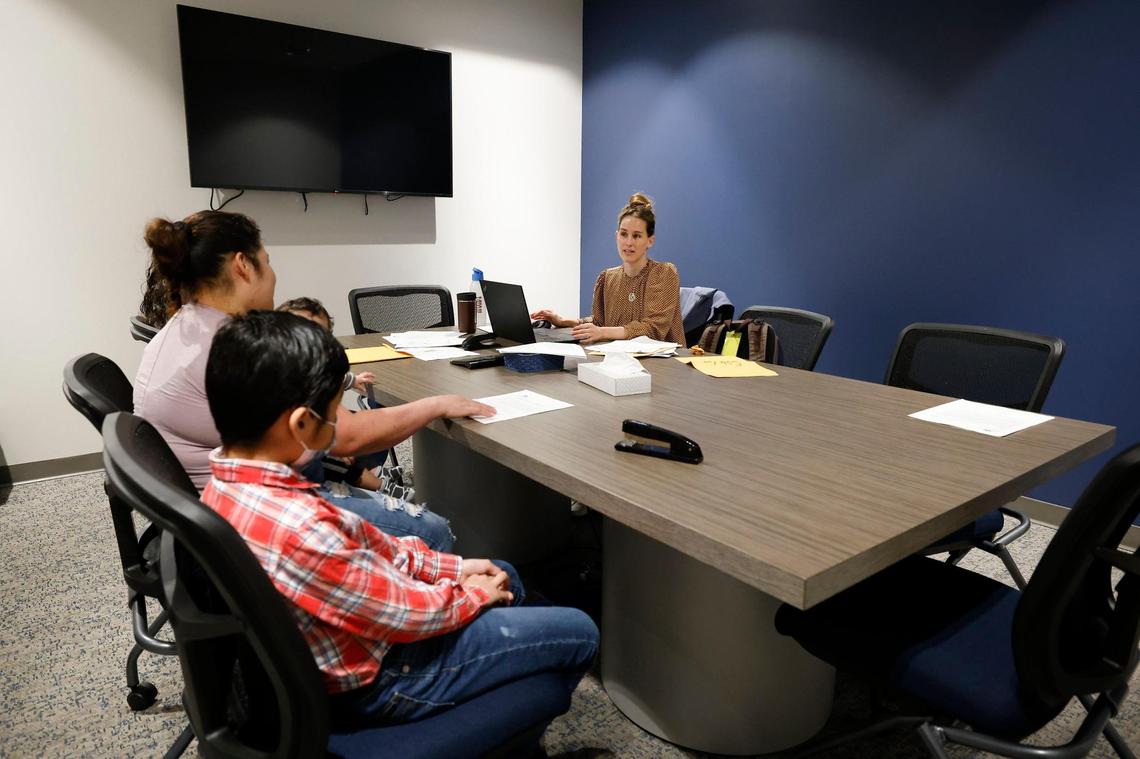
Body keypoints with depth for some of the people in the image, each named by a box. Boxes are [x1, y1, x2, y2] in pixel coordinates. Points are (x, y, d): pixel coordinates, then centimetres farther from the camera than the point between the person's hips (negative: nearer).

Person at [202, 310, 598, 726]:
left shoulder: (224, 485, -6)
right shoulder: (299, 529, -38)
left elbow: (363, 544, 1)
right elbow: (408, 614, -26)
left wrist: (449, 567, 2)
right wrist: (473, 593, -6)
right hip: (374, 679, -9)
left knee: (505, 577, 24)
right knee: (578, 632, 1)